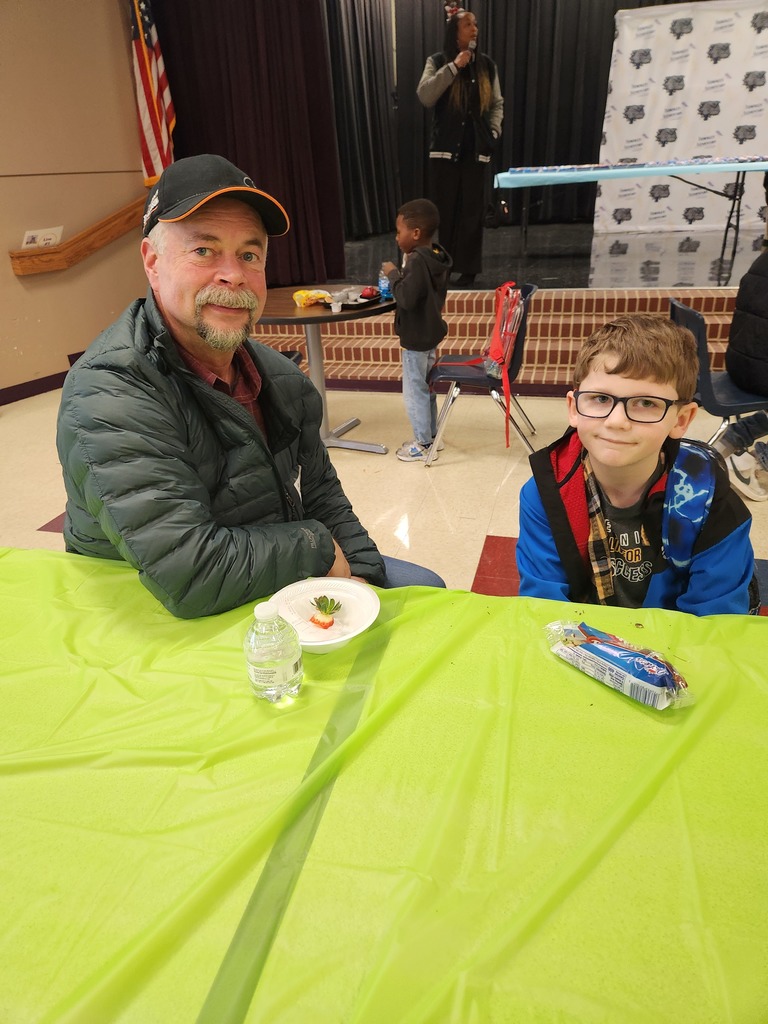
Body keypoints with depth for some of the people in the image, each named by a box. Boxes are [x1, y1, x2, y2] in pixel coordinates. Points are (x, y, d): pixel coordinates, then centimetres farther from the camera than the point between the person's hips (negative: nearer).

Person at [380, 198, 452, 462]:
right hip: (429, 334, 10)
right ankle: (431, 435, 31)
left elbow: (406, 298, -30)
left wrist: (393, 274, -17)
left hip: (415, 338, -10)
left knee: (414, 391, 2)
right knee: (426, 387, 20)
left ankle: (423, 444, 13)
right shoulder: (436, 258, 5)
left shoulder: (417, 261, -24)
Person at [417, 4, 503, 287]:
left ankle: (469, 270, 7)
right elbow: (425, 97, -12)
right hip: (445, 148, -2)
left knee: (472, 211, 1)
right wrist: (453, 66, -14)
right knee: (444, 210, -2)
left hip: (477, 149, 2)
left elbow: (497, 104, 15)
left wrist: (494, 132, -1)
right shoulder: (438, 62, 4)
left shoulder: (486, 65, 12)